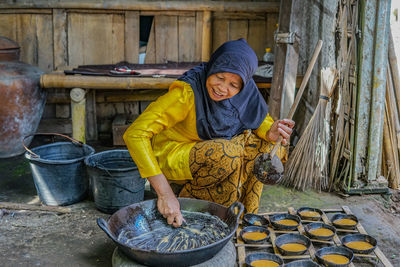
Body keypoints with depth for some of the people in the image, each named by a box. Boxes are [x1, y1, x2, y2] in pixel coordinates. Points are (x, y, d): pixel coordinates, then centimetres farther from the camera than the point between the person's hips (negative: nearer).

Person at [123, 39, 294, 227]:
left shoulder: (243, 91, -12)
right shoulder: (187, 93, -30)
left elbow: (260, 118, 3)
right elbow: (135, 134, -35)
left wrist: (270, 132, -24)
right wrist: (164, 192, -40)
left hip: (208, 152, 7)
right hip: (171, 157, -6)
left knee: (260, 143, -11)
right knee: (229, 152, -30)